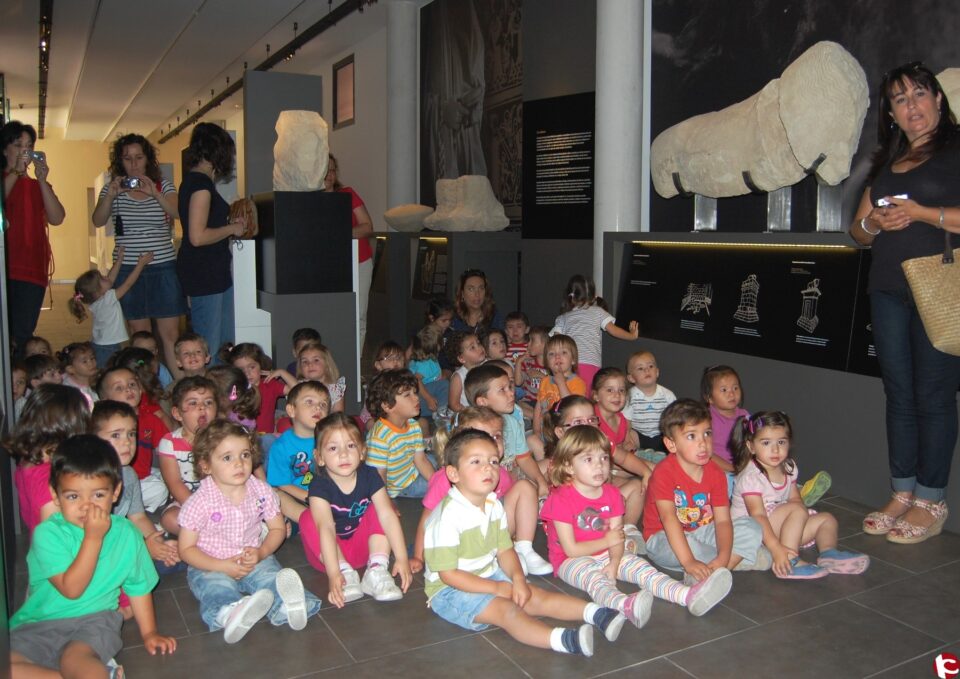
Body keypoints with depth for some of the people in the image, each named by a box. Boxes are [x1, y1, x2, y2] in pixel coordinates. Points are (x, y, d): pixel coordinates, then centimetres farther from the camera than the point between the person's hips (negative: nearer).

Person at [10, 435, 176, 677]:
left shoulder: (126, 533, 0)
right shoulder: (47, 533, -10)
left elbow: (138, 585, 12)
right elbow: (71, 588, -17)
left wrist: (149, 633, 10)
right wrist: (93, 537, -20)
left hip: (95, 620, -2)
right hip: (40, 623, 2)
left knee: (74, 659, -35)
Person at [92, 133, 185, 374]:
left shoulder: (164, 186, 6)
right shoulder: (112, 188, 8)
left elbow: (178, 213, -11)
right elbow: (98, 221, -3)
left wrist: (155, 194, -26)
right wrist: (111, 195, -18)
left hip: (163, 267, -1)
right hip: (128, 270, 1)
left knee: (171, 334, -5)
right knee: (140, 334, 5)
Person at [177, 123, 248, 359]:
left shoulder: (193, 180, 14)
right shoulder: (201, 183, -16)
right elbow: (198, 237, -23)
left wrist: (230, 226, 14)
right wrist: (232, 228, -10)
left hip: (214, 271, 10)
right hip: (204, 272, -10)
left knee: (226, 343, 15)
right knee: (207, 347, -3)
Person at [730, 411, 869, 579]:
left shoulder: (788, 468, 3)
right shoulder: (751, 477, -23)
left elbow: (795, 498, 8)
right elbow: (758, 516, -29)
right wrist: (776, 549, -37)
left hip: (779, 527, 9)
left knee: (826, 519, 8)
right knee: (797, 510, -28)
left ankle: (828, 553, -15)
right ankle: (791, 561, -33)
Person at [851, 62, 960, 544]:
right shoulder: (885, 163, 19)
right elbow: (858, 230, 20)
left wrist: (920, 213, -17)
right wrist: (873, 223, 0)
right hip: (888, 290, 6)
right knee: (899, 394, 9)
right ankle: (902, 493, 18)